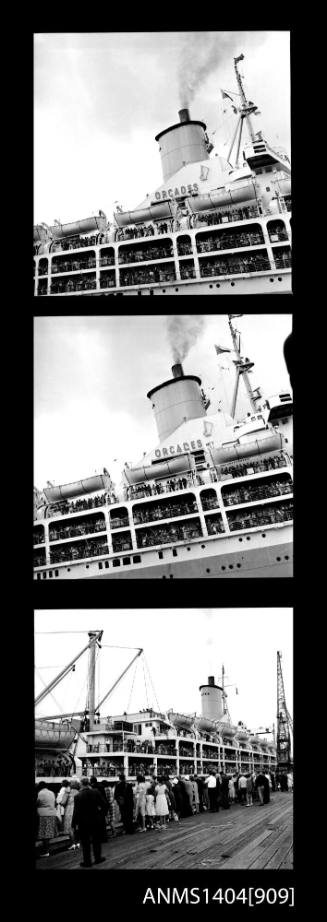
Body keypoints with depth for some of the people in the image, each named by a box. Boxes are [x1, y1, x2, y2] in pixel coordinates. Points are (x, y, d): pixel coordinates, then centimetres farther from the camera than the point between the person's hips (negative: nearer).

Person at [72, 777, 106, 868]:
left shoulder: (78, 796, -17)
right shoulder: (95, 792, -9)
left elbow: (76, 811, -13)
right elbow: (102, 804, 0)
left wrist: (74, 823, -4)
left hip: (84, 822, -3)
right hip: (96, 820, 3)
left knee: (85, 843, 9)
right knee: (96, 840, 18)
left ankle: (87, 861, 14)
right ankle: (97, 858, 27)